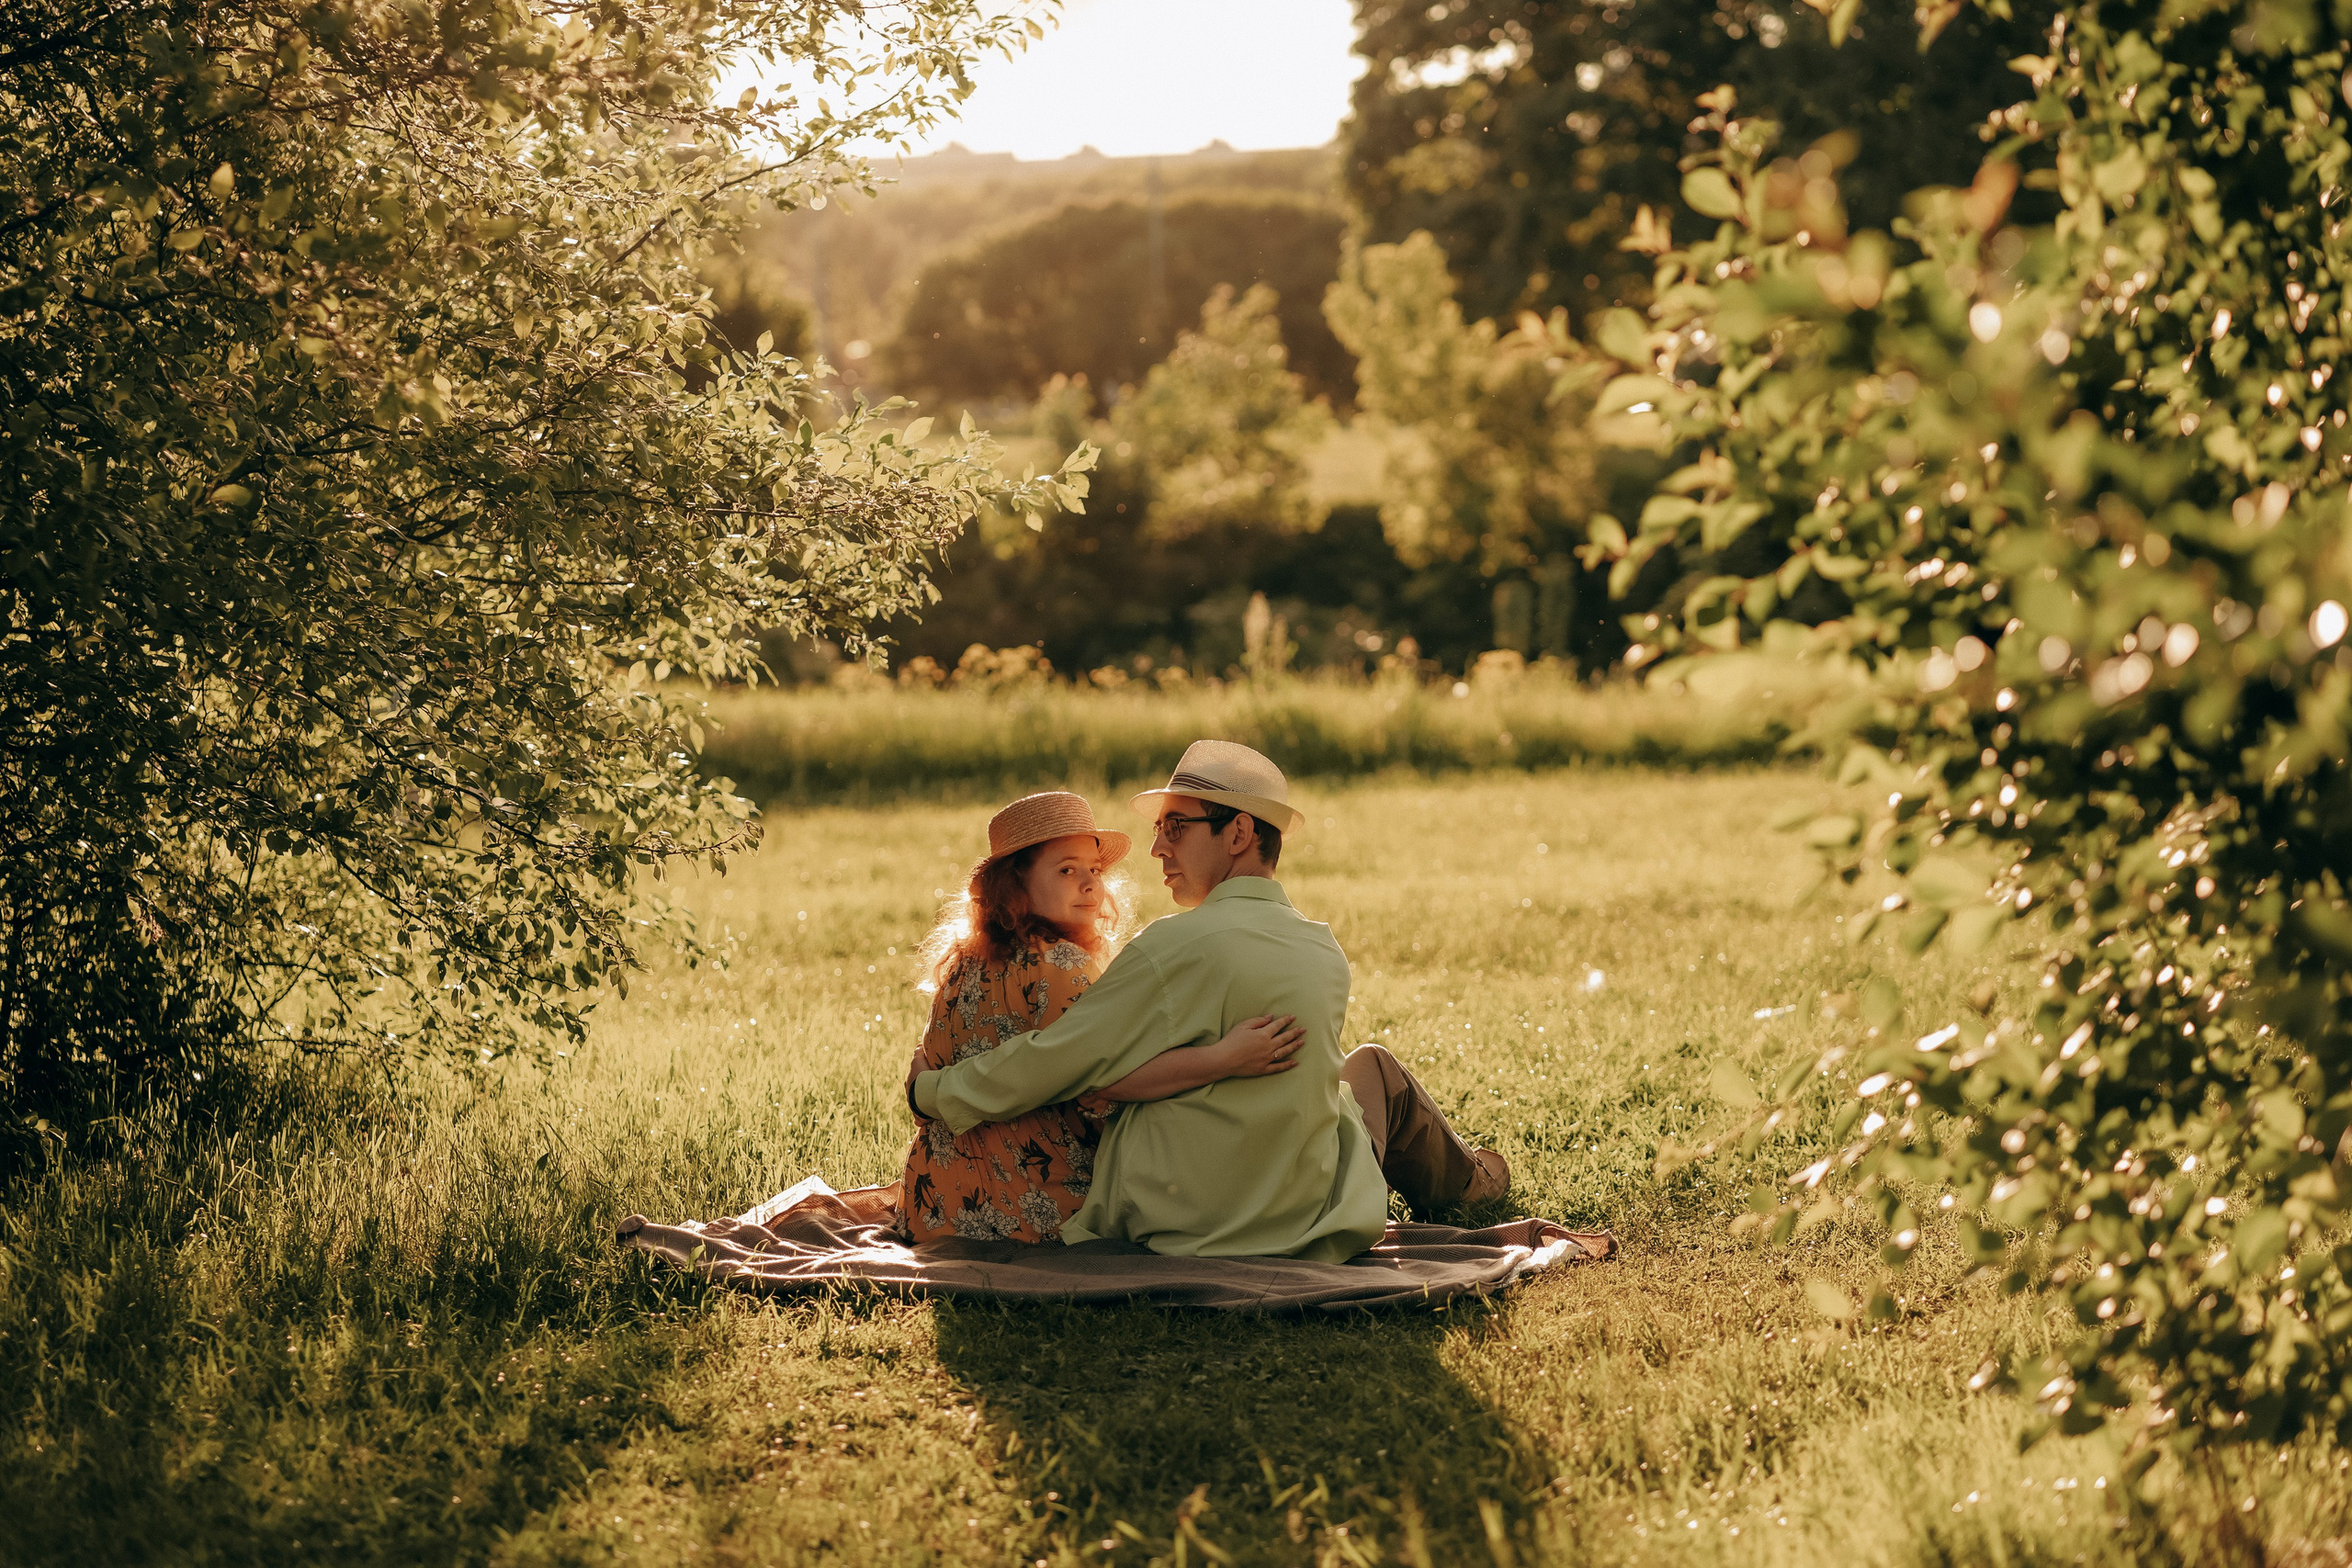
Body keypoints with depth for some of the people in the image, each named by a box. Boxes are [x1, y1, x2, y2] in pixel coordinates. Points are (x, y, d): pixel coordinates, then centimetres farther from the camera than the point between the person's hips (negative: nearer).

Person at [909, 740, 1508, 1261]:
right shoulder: (1325, 952, -1)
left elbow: (1052, 1063, -16)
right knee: (1376, 1069, 32)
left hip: (1175, 1223, -3)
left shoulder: (1177, 947, -20)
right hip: (1302, 1224, 4)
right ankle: (1459, 1177, 61)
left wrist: (930, 1088, 0)